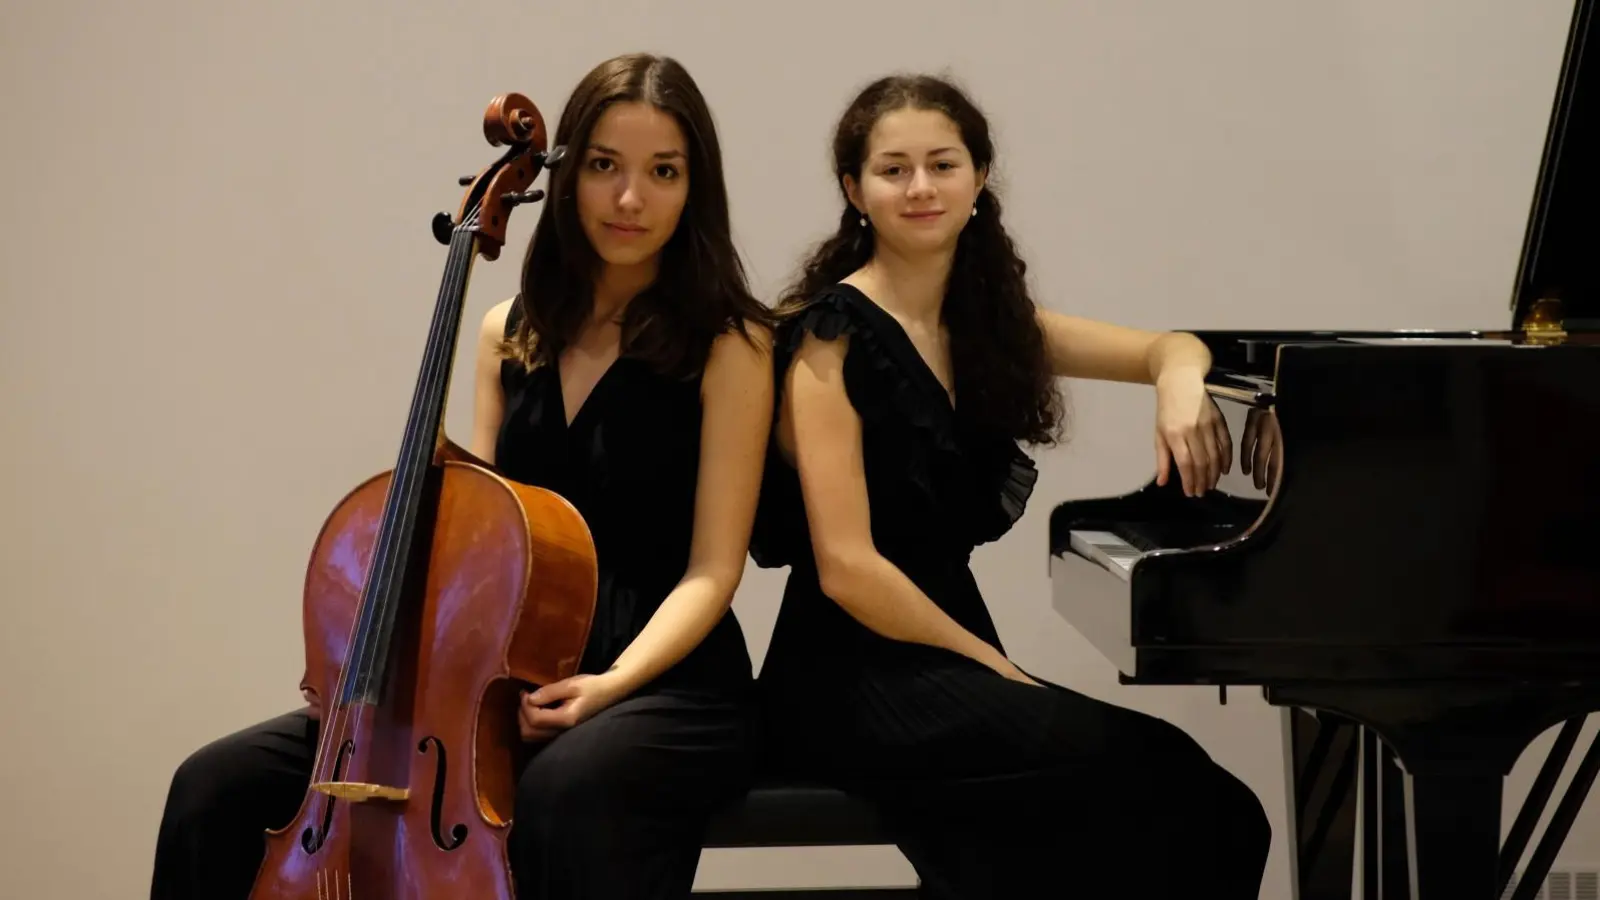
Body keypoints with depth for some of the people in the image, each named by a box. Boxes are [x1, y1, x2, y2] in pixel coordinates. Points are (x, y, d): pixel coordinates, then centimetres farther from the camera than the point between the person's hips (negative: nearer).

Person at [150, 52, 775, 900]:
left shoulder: (728, 344, -5)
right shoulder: (511, 332, 11)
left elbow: (711, 569, -9)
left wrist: (612, 682, -26)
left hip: (668, 685, -5)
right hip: (508, 675, 5)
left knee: (564, 792, -42)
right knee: (217, 787, -11)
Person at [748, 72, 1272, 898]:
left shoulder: (988, 322, 12)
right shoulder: (830, 336, -9)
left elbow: (1170, 348, 18)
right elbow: (847, 568, -16)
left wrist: (1180, 383, -6)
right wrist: (1005, 673, -13)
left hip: (945, 662, 7)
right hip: (853, 679, -7)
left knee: (1172, 787, -19)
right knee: (1133, 771, -28)